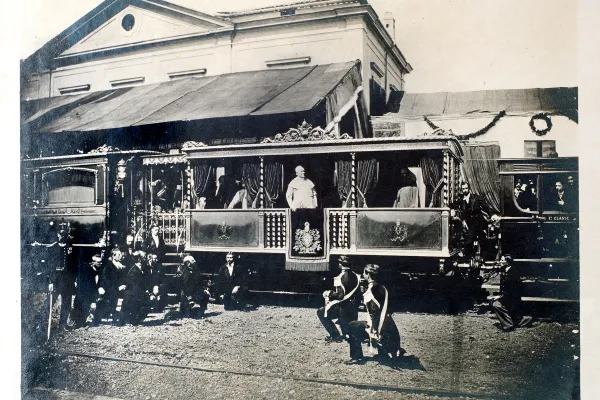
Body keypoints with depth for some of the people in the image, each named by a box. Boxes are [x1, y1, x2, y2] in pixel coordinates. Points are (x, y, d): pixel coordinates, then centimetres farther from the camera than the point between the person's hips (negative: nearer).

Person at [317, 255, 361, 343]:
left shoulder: (341, 277, -18)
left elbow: (340, 295, -22)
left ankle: (335, 335, 2)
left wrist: (328, 294, -7)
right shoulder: (355, 276, 3)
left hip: (344, 308, -7)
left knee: (321, 312, 4)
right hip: (354, 309, 7)